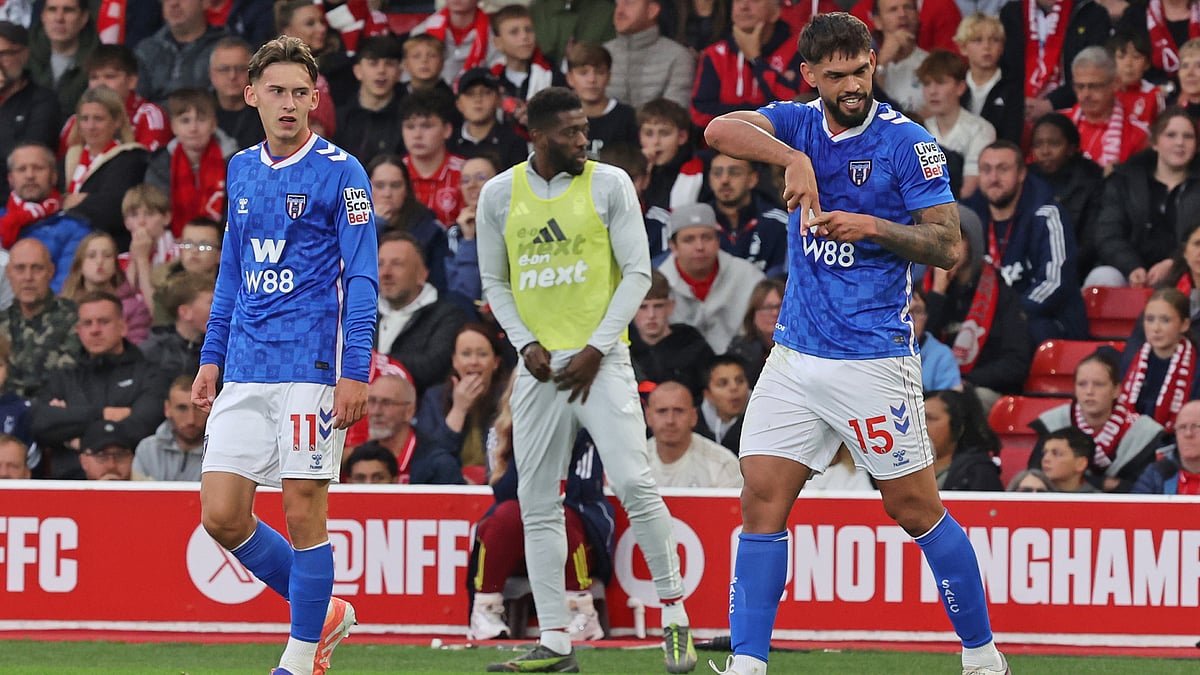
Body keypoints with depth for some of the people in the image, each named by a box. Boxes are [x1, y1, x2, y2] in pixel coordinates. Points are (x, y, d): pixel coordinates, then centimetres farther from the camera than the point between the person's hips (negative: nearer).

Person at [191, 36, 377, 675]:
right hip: (245, 370, 6)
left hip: (311, 365, -6)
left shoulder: (340, 172, -5)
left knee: (302, 512, -3)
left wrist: (355, 371, -15)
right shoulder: (242, 170, 13)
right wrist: (212, 357, 17)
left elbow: (361, 279, -8)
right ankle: (322, 612, 18)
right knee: (221, 514, 0)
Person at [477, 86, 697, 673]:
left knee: (632, 482, -14)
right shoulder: (498, 195, 5)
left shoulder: (610, 184, -2)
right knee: (536, 504, 3)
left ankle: (675, 618, -2)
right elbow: (494, 282, 13)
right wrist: (525, 343, -3)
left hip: (600, 360, -3)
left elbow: (638, 272, -2)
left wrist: (596, 348, -10)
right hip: (540, 364, 3)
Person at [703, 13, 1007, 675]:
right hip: (795, 354, 4)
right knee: (761, 500, -4)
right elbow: (720, 130, -14)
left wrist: (872, 227, -22)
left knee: (916, 508, 1)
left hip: (873, 359, -4)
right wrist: (793, 158, -29)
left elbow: (946, 245, -7)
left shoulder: (906, 141, -7)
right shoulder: (801, 124, 5)